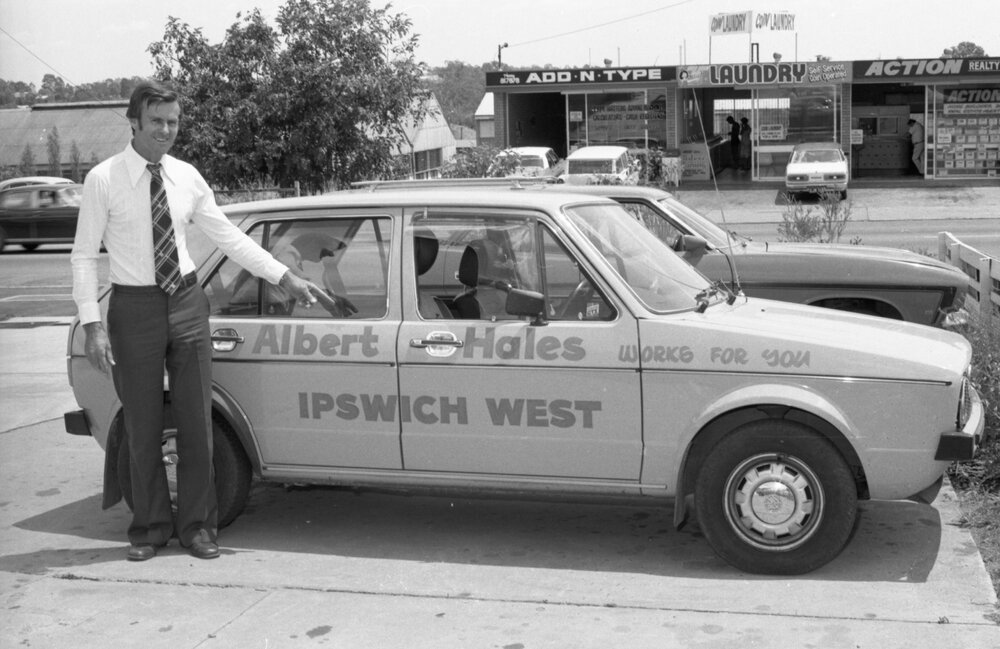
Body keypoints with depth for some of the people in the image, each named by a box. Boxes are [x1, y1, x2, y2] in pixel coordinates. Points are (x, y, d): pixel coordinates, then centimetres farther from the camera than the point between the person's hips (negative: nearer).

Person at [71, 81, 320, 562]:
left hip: (186, 302, 3)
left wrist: (285, 277, 3)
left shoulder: (187, 178, 3)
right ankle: (149, 527, 24)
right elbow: (83, 256, -6)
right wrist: (92, 324, -13)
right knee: (142, 427, 7)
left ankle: (197, 525, 20)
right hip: (134, 307, -3)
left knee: (196, 419, 6)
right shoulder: (104, 180, -7)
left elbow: (228, 236, 8)